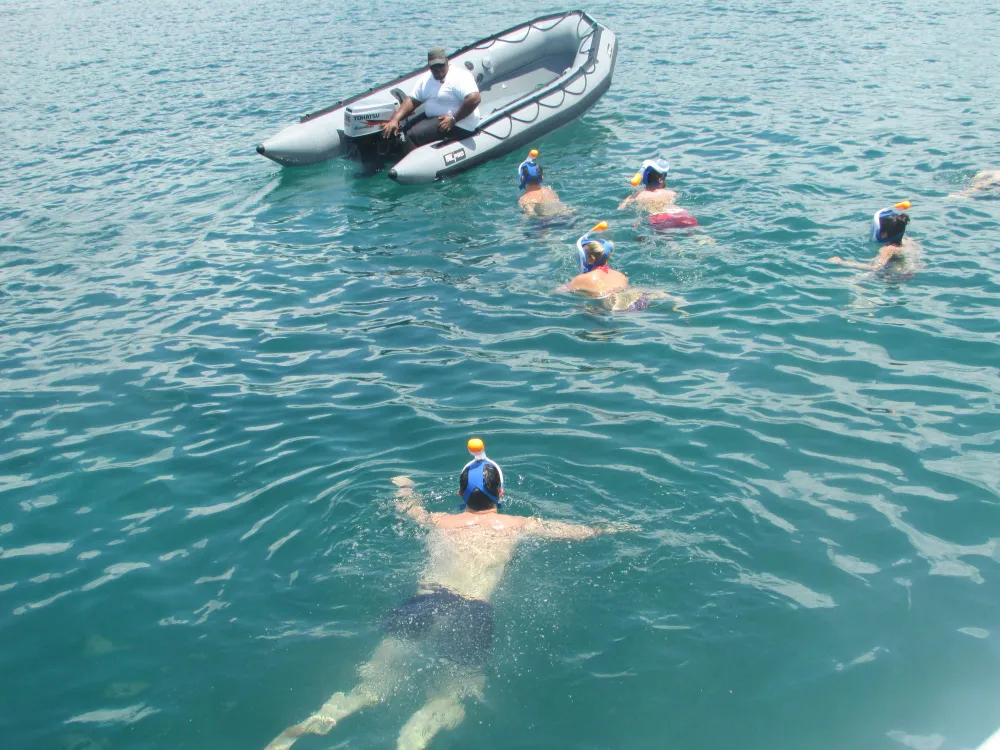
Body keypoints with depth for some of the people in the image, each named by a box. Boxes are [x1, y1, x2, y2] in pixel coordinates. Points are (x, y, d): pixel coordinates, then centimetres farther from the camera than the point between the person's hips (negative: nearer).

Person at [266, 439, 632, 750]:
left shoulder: (438, 521, 24)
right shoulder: (517, 525, 19)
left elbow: (405, 506, 45)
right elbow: (580, 531, 28)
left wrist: (404, 485, 67)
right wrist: (611, 528, 47)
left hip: (422, 605, 2)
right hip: (473, 613, -2)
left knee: (370, 688, 0)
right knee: (448, 701, -7)